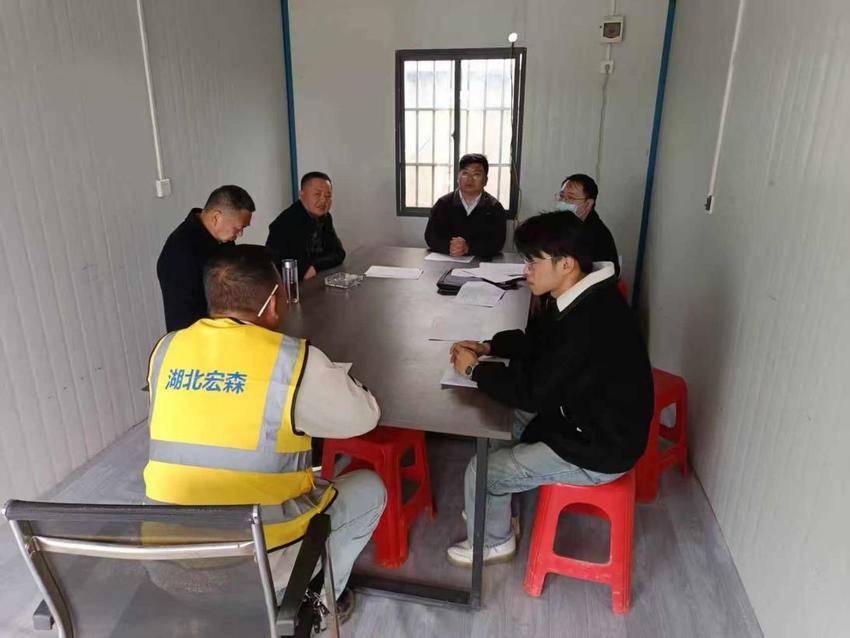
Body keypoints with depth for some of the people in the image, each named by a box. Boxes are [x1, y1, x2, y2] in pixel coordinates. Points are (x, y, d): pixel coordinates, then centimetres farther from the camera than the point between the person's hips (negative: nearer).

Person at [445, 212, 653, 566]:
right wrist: (488, 347, 0)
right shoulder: (583, 299, -2)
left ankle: (492, 542, 25)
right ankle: (493, 507, 36)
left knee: (482, 471, -6)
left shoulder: (590, 323, -33)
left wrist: (475, 369, -14)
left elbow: (532, 391, -29)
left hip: (599, 450, -10)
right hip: (585, 418, 10)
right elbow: (537, 340, 14)